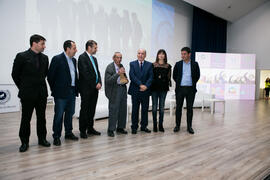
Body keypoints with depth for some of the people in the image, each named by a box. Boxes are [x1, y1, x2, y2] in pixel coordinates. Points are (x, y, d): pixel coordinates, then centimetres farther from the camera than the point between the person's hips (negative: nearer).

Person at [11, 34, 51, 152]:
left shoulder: (44, 58, 6)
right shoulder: (21, 56, -7)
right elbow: (15, 74, 0)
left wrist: (40, 84, 13)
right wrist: (23, 88, 5)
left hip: (42, 93, 4)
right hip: (27, 94, -4)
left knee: (41, 118, 11)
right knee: (26, 119, 6)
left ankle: (42, 139, 24)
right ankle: (24, 142, 19)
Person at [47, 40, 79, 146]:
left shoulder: (73, 60, 13)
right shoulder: (57, 59, -9)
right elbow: (50, 75, -8)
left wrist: (76, 88, 11)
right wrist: (54, 89, -3)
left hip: (72, 92, 7)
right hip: (61, 93, -7)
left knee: (70, 114, 14)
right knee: (59, 115, 0)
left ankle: (68, 133, 27)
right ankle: (56, 136, 12)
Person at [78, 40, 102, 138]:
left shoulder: (94, 58, 18)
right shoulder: (82, 57, -8)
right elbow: (85, 73, -16)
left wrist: (99, 83, -3)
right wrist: (94, 84, -13)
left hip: (95, 88, 8)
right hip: (86, 89, -7)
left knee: (92, 109, 12)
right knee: (84, 110, 0)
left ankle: (90, 128, 22)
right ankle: (82, 130, 10)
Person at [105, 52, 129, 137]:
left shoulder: (121, 66, 13)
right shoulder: (110, 67, -8)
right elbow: (108, 80, -18)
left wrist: (126, 80, 2)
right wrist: (118, 74, -25)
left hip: (123, 89, 7)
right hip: (114, 91, -7)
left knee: (123, 110, 10)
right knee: (113, 110, -4)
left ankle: (120, 128, 24)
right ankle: (111, 130, 8)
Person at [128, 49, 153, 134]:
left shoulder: (149, 65, 7)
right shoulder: (132, 64, 4)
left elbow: (151, 77, -2)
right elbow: (132, 76, -9)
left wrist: (146, 86, -17)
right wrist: (140, 84, -18)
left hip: (145, 90, 1)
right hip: (135, 90, -1)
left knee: (145, 109, 8)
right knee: (135, 109, 5)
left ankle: (144, 126, 22)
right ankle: (134, 127, 16)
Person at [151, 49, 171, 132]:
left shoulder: (168, 66, 7)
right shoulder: (153, 65, 2)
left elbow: (168, 77, 6)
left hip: (163, 88, 1)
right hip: (154, 88, -1)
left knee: (162, 107, 6)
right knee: (154, 106, 2)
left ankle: (160, 125, 14)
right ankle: (154, 125, 12)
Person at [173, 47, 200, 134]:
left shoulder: (195, 64, 3)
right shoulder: (178, 64, 3)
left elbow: (197, 76, 12)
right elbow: (174, 76, 11)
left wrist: (193, 83, 9)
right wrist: (178, 83, 11)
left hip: (190, 89, 0)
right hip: (180, 89, 0)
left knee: (190, 108, 4)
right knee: (178, 107, 4)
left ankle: (189, 126, 14)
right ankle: (177, 125, 16)